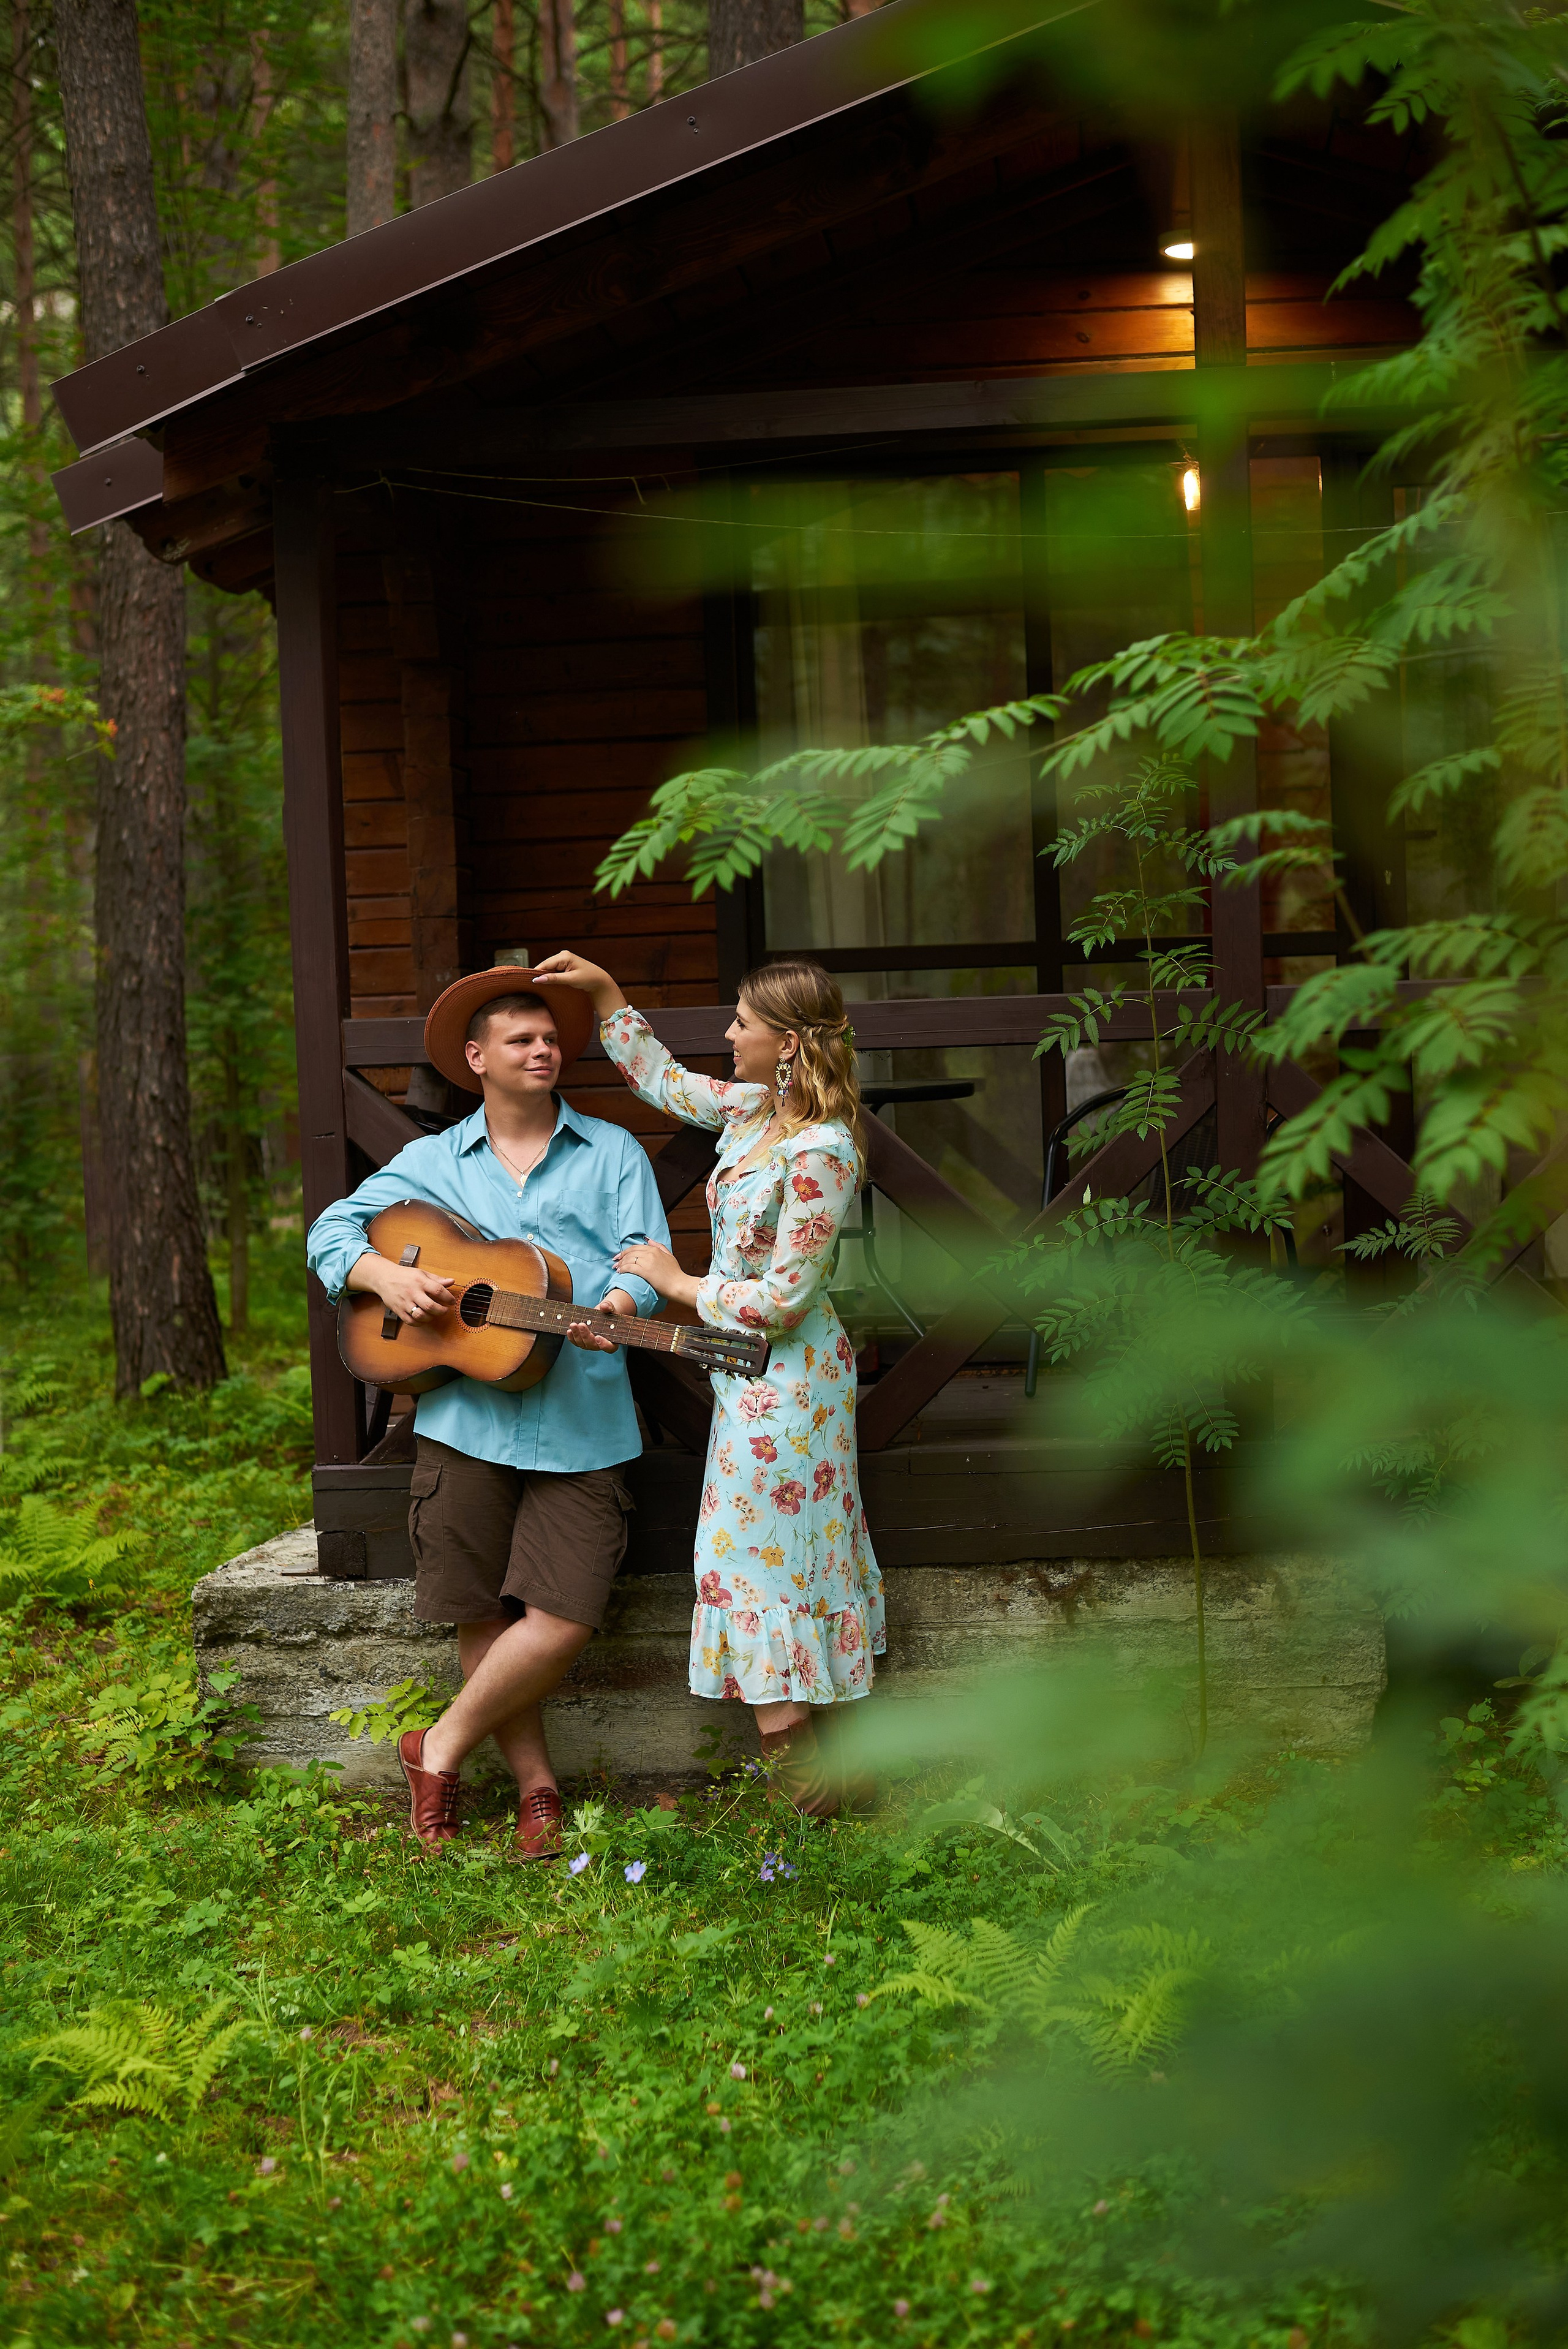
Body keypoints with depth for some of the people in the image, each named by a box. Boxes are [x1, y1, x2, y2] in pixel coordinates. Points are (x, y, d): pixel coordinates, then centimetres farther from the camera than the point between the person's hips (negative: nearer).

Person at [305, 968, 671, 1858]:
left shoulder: (613, 1152, 13)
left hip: (581, 1426, -1)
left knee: (563, 1620, -11)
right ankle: (537, 1787, 16)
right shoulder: (432, 1162, 15)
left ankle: (441, 1750, 9)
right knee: (483, 1619, 1)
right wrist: (387, 1276, -8)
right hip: (465, 1418, 1)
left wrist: (622, 1304, -19)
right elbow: (333, 1230, 13)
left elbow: (650, 1258, 3)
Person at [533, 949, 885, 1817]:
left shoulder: (821, 1153, -23)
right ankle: (818, 1766, 22)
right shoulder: (754, 1110, 4)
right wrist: (603, 991, 16)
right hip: (756, 1376, 9)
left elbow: (784, 1298, -23)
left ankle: (798, 1775, 5)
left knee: (756, 1566, -3)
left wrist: (678, 1284, -12)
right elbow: (661, 1078, 23)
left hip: (783, 1383, -9)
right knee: (792, 1560, 13)